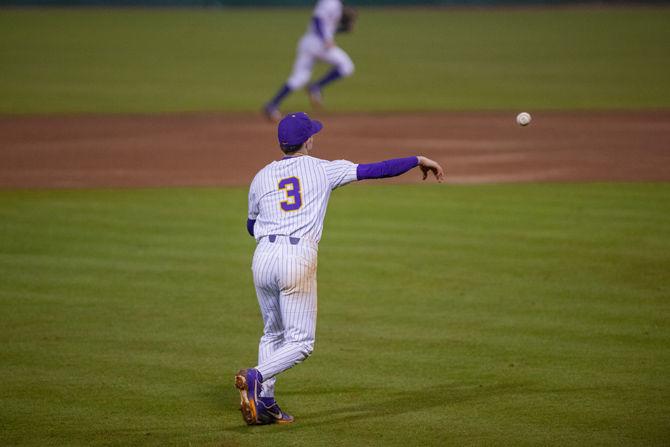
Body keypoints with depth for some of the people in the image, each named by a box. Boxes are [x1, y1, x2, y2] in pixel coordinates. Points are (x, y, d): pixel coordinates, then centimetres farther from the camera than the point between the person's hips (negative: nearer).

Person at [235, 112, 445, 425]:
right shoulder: (323, 169, 6)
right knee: (300, 343, 2)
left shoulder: (262, 177, 14)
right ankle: (255, 377, -22)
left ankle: (264, 402, 14)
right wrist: (419, 160, 14)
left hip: (263, 257, 4)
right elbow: (376, 170, 5)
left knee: (273, 334, 21)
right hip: (299, 258, -4)